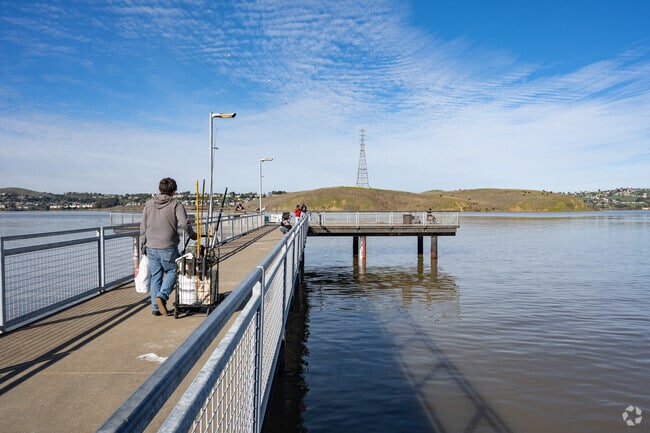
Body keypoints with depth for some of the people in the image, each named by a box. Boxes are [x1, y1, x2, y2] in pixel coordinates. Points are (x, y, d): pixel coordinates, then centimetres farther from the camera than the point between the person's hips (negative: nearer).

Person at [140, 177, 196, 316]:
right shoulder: (176, 204, -6)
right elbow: (184, 223, -18)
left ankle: (155, 308, 17)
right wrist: (192, 235, -1)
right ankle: (162, 296, -8)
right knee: (172, 272, 13)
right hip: (168, 248, -4)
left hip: (151, 248, 5)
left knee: (155, 276, 13)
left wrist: (144, 245, 19)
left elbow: (143, 227, 10)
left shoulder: (148, 204, 8)